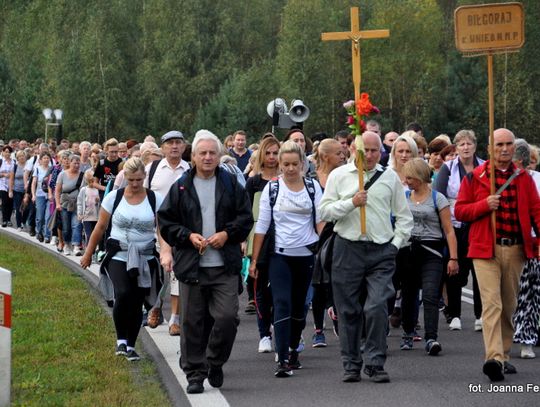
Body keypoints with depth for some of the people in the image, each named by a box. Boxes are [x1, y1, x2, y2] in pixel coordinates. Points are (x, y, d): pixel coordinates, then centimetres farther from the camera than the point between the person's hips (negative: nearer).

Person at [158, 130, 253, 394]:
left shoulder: (231, 184, 6)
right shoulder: (181, 188, 5)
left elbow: (245, 218, 8)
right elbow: (165, 221, 6)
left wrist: (227, 234, -8)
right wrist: (189, 236, -8)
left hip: (225, 266, 0)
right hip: (192, 265, 0)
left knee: (227, 317, -9)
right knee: (192, 322, 3)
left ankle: (215, 362, 15)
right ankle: (194, 374, 14)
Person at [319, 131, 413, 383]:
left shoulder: (390, 178, 11)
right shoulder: (339, 176, 8)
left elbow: (404, 216, 15)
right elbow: (324, 212, 1)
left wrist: (396, 243, 4)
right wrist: (351, 203, -11)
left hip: (382, 251, 0)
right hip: (348, 248, 0)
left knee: (377, 307, -12)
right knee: (348, 310, 5)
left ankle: (375, 363, -3)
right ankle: (351, 365, 15)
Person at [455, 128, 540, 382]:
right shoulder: (475, 177, 4)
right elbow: (460, 211, 4)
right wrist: (485, 205, -13)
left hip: (516, 249, 4)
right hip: (486, 249, -4)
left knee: (509, 305, 11)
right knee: (492, 304, -15)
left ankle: (504, 356, 22)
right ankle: (494, 358, -25)